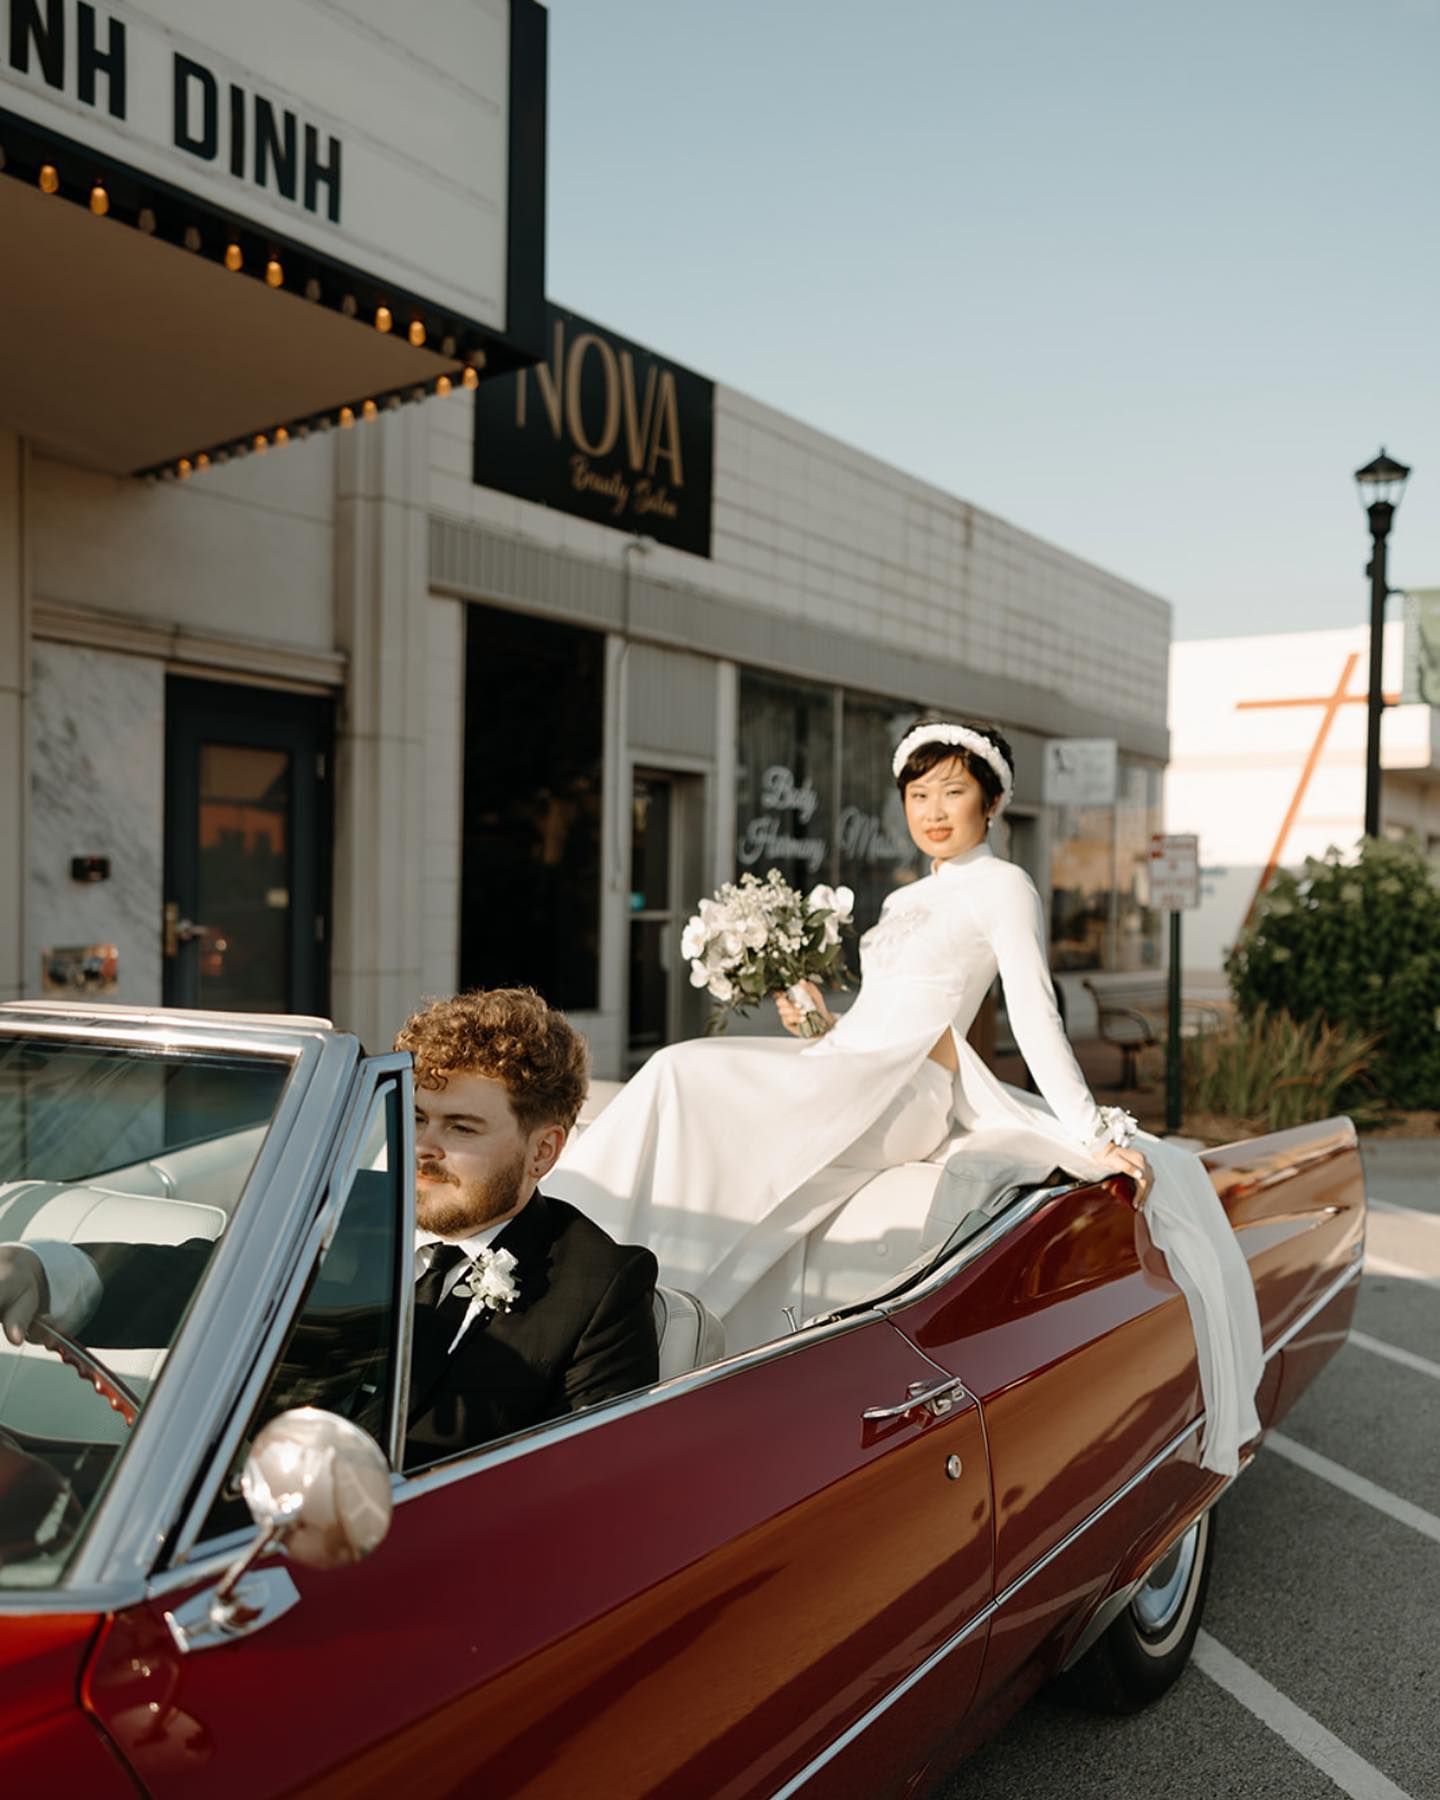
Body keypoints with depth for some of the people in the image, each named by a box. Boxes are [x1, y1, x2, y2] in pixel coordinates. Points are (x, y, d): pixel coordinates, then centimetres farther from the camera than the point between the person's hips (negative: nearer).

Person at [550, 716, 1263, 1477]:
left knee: (690, 1080, -26)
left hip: (907, 1092, -8)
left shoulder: (1001, 885, 2)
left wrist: (1095, 1134, -12)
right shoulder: (907, 899, 26)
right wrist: (822, 1025, 10)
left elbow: (1036, 1017, -6)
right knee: (681, 1070, -12)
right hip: (850, 1072, 8)